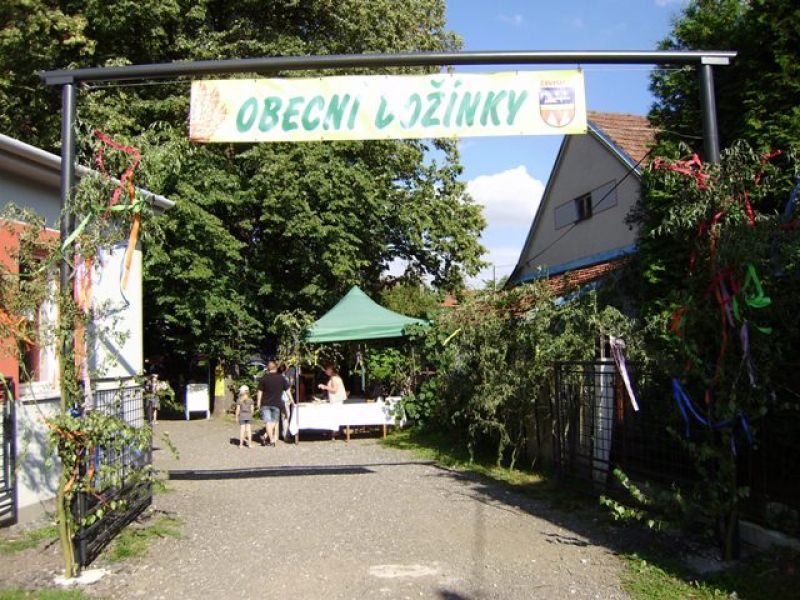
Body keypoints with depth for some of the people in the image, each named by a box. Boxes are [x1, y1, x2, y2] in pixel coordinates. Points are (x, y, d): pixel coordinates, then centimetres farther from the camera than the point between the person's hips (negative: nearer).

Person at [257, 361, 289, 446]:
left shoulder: (264, 378, -1)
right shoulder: (281, 378, 2)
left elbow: (260, 392, -1)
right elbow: (287, 390, 6)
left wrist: (258, 402, 8)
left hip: (265, 404, -1)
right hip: (277, 404, 1)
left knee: (268, 422, 0)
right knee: (274, 421, 12)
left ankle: (271, 440, -5)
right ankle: (266, 436, 0)